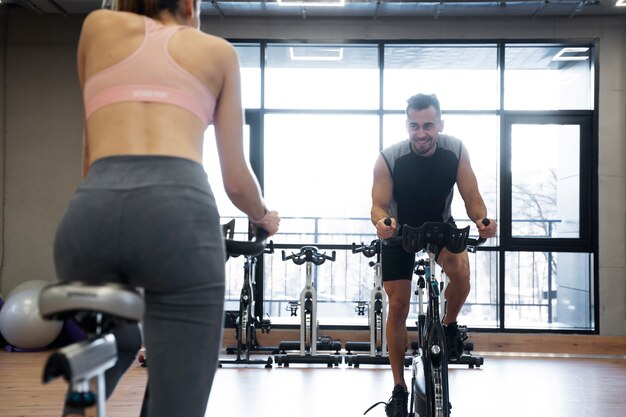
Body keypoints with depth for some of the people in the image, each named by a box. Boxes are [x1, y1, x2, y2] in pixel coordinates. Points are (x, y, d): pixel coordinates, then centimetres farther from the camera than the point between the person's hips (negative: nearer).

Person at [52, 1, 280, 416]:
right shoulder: (219, 50, 22)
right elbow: (236, 179, 22)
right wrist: (264, 216, 43)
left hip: (91, 212, 3)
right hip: (179, 211, -2)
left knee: (112, 348, 33)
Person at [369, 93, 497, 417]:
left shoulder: (455, 151, -21)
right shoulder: (389, 159, -26)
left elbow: (472, 199, -19)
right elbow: (379, 205, -25)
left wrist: (482, 220, -40)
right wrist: (381, 222, -49)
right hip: (399, 231, -1)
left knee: (461, 270, -31)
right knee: (398, 305, -5)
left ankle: (449, 325, 0)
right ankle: (399, 388, 8)